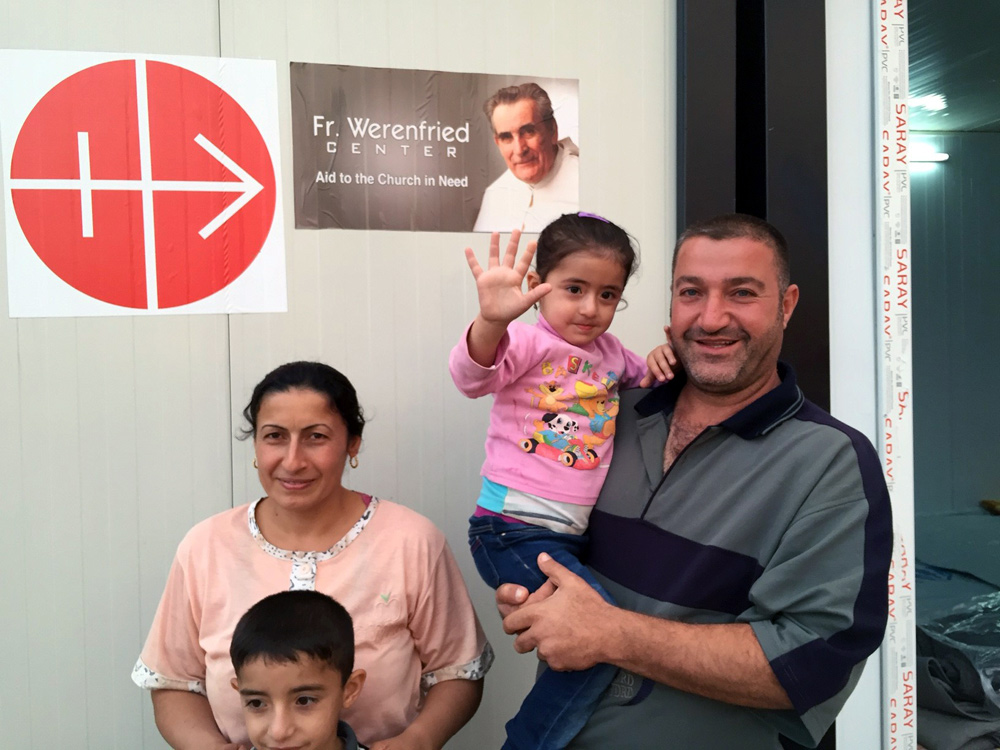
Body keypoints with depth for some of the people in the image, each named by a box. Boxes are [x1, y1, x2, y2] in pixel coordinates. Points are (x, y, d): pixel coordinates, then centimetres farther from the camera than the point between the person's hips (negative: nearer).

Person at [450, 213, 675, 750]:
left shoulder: (607, 351, 13)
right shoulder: (528, 341, -9)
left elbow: (642, 380, 32)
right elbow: (474, 372, -28)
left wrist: (658, 363, 8)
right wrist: (492, 318, -49)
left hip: (576, 536, 8)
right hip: (514, 533, -8)